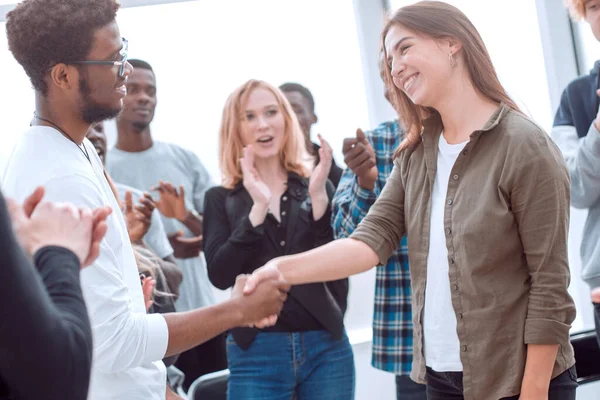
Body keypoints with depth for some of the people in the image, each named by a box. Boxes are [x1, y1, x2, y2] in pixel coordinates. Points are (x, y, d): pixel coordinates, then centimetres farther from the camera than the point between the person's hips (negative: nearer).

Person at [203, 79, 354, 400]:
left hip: (326, 348, 1)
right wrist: (258, 207, -16)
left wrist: (318, 198, -14)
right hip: (256, 353, -1)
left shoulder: (317, 187, 6)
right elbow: (220, 275, -9)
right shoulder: (221, 199, 4)